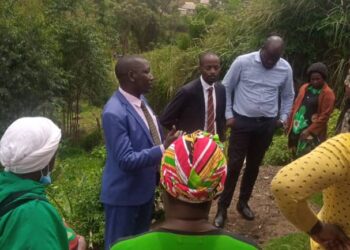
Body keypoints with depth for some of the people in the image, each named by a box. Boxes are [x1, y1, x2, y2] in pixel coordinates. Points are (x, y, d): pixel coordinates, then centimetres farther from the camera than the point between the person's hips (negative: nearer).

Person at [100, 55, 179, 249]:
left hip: (145, 186, 9)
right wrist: (164, 149, -35)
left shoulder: (140, 100, 2)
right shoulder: (114, 112, -28)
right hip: (124, 193, -9)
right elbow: (126, 160, -30)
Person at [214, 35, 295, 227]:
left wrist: (283, 118, 4)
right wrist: (228, 115, -7)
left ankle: (243, 203, 30)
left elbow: (288, 96, 13)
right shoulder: (243, 62, -11)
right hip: (242, 121, -3)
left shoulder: (285, 68, -2)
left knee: (254, 165, 13)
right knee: (234, 165, -3)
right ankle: (222, 207, 10)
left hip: (267, 124, 3)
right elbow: (226, 88, -3)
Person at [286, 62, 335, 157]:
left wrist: (309, 130, -18)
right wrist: (289, 124, 11)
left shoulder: (328, 94, -8)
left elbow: (324, 116, -13)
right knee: (296, 156, 13)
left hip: (312, 132, -6)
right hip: (296, 128, 6)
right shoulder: (304, 88, 10)